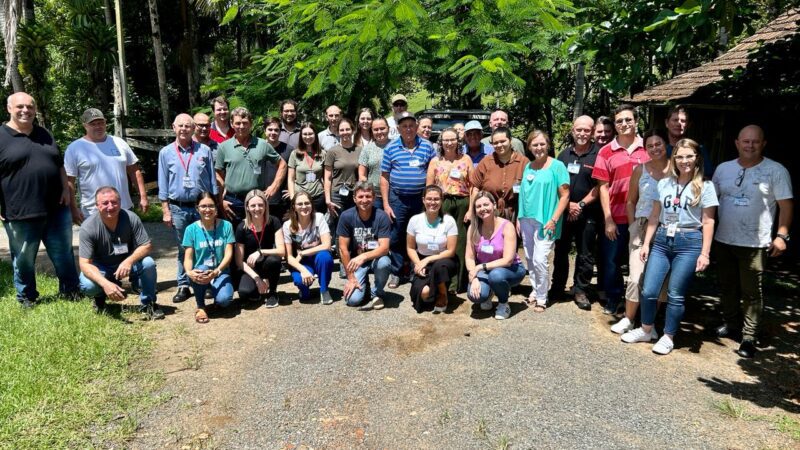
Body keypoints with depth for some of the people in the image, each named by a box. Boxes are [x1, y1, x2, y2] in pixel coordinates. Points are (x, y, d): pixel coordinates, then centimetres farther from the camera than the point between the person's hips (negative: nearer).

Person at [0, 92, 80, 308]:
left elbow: (60, 165, 19)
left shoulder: (45, 135, 13)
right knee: (24, 259, 9)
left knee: (64, 254, 11)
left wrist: (65, 189, 5)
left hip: (56, 208, 4)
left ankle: (70, 290, 25)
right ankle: (27, 297, 25)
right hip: (21, 213, -4)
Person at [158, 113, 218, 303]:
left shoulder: (204, 150, 3)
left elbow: (212, 180, 7)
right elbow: (163, 185, 5)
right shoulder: (166, 152, 4)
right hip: (178, 208, 0)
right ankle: (183, 286, 17)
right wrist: (165, 210, 0)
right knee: (183, 249, 8)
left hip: (202, 206, 0)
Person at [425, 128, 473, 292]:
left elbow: (472, 186, 3)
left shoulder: (466, 159, 7)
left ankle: (457, 281, 10)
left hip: (462, 204, 0)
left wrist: (471, 209, -5)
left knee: (460, 244, 2)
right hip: (442, 204, 0)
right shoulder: (435, 161, 9)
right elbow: (429, 188, 7)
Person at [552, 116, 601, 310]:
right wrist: (568, 204, -4)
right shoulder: (564, 154, 9)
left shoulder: (598, 155, -4)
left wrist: (581, 204, -10)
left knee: (585, 254, 4)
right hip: (563, 211, 4)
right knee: (560, 251, 11)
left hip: (588, 213, -3)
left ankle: (580, 290, 16)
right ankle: (557, 287, 23)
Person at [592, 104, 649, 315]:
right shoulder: (606, 152, 1)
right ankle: (613, 300, 25)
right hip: (615, 218, 0)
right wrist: (608, 219, -5)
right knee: (611, 261, 7)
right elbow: (603, 187, 0)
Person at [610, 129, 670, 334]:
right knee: (635, 277, -4)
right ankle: (628, 319, 10)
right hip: (642, 228, 0)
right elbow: (631, 201, 11)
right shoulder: (640, 170, 4)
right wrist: (634, 227, 3)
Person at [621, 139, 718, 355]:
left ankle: (668, 337, 18)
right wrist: (646, 243, 8)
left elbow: (708, 222, -3)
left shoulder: (705, 187, -1)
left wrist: (704, 253, -8)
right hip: (662, 240, 3)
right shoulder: (664, 184, 8)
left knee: (675, 295, 1)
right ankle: (646, 330, 23)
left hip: (689, 242, -3)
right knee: (648, 291, 1)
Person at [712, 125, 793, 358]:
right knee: (727, 287, 15)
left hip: (755, 244, -4)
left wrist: (781, 235, -12)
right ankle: (731, 324, 32)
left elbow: (786, 205, -5)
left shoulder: (776, 170, -4)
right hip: (723, 240, 4)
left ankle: (749, 337, 8)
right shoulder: (723, 168, 6)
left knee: (752, 292, 0)